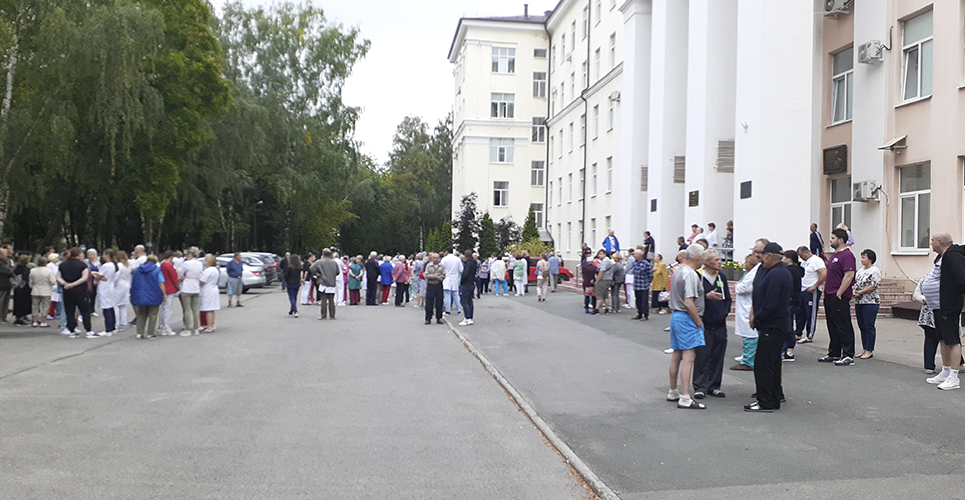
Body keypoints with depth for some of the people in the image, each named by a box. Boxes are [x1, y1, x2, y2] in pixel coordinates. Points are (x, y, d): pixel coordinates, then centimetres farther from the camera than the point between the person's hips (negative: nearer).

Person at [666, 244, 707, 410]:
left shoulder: (678, 271, 12)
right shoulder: (691, 274, -18)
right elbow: (689, 303, -23)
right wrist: (699, 322, -12)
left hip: (676, 315, 10)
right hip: (687, 318, -10)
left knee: (677, 355, 17)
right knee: (688, 357, -9)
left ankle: (673, 392, 27)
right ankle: (684, 399, -11)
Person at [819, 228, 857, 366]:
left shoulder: (847, 255, -14)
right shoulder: (835, 255, 17)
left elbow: (849, 276, -21)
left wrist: (838, 294, -20)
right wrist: (826, 291, 17)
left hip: (840, 298, -10)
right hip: (829, 297, 10)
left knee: (844, 327, -5)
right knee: (833, 327, 14)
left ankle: (848, 356, 0)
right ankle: (834, 354, 22)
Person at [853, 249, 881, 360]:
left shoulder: (875, 271, -8)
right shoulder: (860, 271, 17)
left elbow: (874, 286, -16)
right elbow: (855, 283, 20)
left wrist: (860, 292, -16)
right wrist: (855, 292, 0)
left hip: (870, 303, -8)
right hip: (858, 302, 8)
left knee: (869, 327, -5)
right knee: (862, 326, 10)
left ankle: (869, 350, 0)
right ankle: (864, 349, 17)